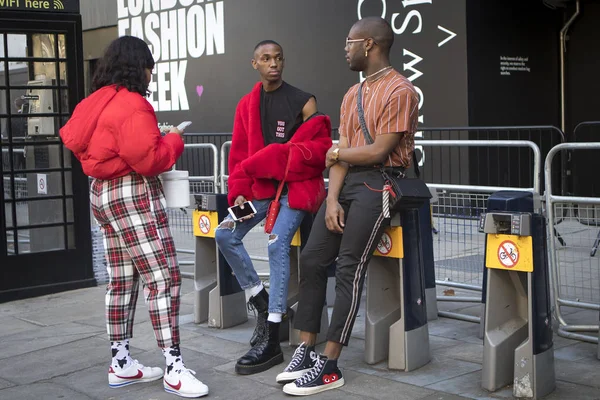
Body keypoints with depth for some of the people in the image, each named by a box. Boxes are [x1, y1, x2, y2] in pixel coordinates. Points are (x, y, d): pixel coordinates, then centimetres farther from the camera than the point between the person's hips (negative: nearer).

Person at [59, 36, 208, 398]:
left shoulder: (98, 101, 11)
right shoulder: (132, 105, -17)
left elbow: (75, 139, 15)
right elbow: (148, 159, -21)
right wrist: (174, 140, -5)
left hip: (104, 192, 10)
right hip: (133, 194, -10)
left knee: (122, 279, 14)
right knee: (164, 277, -9)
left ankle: (121, 363, 21)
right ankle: (174, 368, -9)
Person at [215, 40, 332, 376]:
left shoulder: (303, 102, -5)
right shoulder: (247, 105, 10)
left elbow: (322, 147, -10)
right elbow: (240, 154, 9)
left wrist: (278, 155, -18)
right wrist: (239, 194, -2)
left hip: (296, 186, -6)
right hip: (262, 186, 6)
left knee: (277, 244, -21)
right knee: (226, 235, -3)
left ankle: (271, 343, -19)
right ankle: (261, 301, 12)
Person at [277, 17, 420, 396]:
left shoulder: (399, 91, -10)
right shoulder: (352, 94, 17)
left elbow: (378, 152, -15)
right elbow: (341, 153, 10)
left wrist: (338, 153, 1)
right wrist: (332, 199, -3)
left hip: (379, 184, -8)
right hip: (347, 181, 8)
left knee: (349, 269, -10)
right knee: (312, 259, 1)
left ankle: (329, 366, -5)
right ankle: (307, 350, 8)